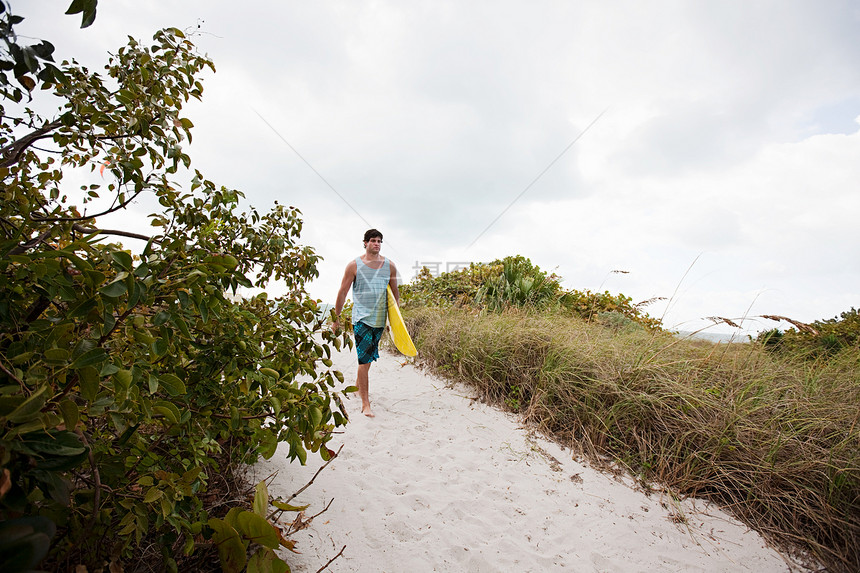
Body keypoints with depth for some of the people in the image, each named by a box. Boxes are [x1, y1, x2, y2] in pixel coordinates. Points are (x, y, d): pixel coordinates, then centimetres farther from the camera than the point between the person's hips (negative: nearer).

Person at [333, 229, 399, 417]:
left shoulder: (389, 266, 7)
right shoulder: (355, 265, -2)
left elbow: (395, 292, 15)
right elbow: (342, 292, 2)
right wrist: (336, 317, 2)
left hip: (380, 318, 4)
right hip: (361, 317, -4)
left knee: (369, 357, 15)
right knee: (365, 360, -9)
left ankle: (358, 385, 40)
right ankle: (365, 403, -1)